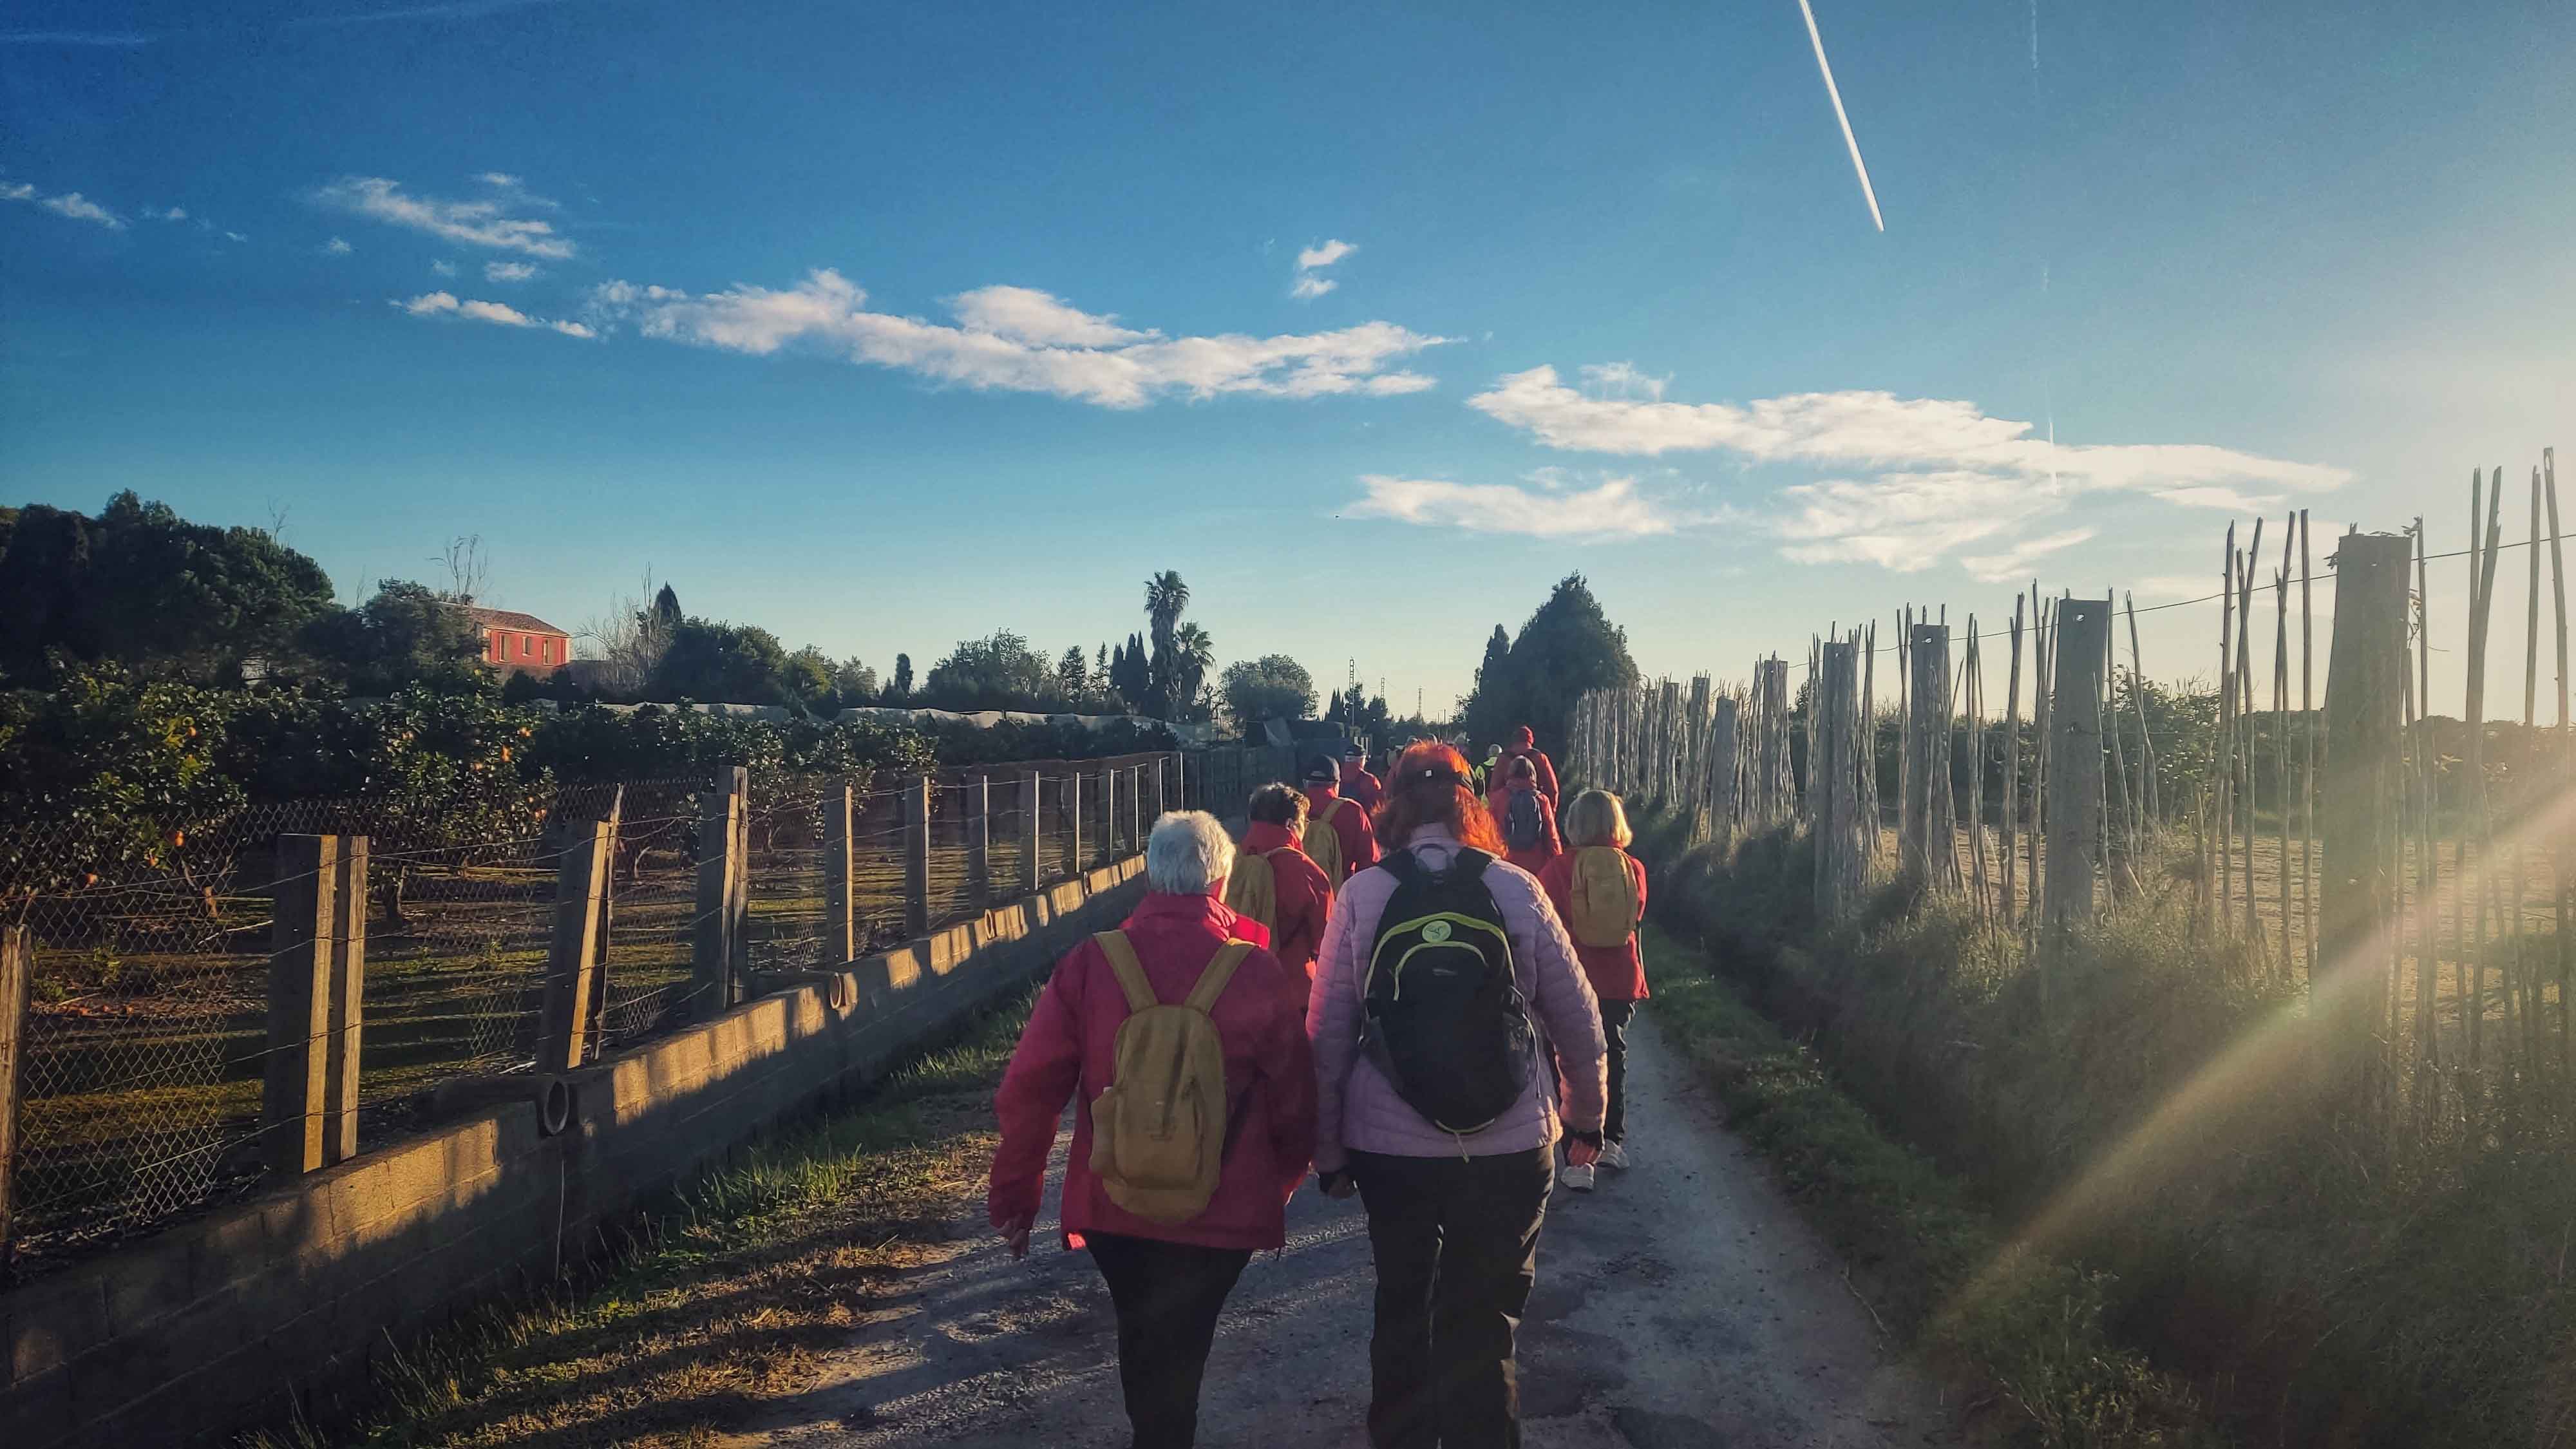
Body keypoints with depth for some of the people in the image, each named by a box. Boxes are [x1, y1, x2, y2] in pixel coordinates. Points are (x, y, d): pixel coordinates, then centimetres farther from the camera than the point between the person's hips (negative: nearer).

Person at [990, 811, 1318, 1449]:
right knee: (1177, 1356, 13)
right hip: (1222, 1212, -1)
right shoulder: (1258, 973, -12)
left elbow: (1028, 1090, -7)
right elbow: (1294, 1099, -7)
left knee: (1142, 1341, 25)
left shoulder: (1089, 964, -9)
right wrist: (1281, 1180, 13)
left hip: (1114, 1205, 2)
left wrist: (1014, 1195, 6)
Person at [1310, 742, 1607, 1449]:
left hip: (1389, 1147, 1)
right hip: (1510, 1149, 0)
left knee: (1402, 1311, 21)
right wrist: (1586, 1115, 17)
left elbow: (1328, 1033, -3)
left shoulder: (1361, 894, -4)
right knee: (1483, 1326, 13)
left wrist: (1328, 1150, 7)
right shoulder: (1516, 888, -4)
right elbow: (1578, 1019, 2)